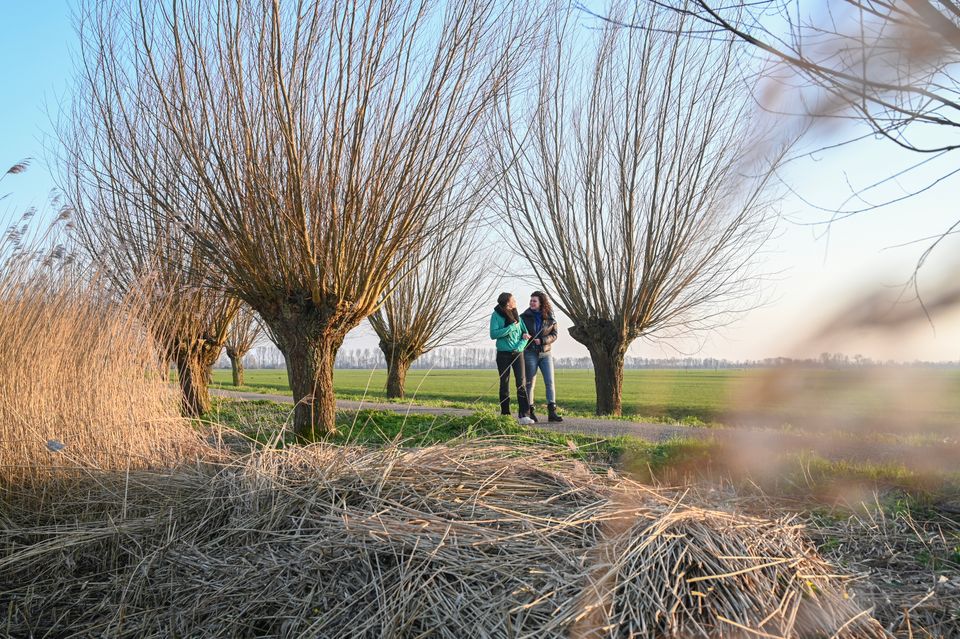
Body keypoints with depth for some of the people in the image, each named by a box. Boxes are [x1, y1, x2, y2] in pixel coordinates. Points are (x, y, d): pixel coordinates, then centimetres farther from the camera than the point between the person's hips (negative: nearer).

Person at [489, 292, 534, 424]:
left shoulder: (517, 316, 7)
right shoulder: (496, 315, -6)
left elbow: (525, 334, 9)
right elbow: (493, 334, -15)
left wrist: (520, 345, -10)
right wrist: (510, 327, -18)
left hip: (518, 353, 2)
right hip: (503, 354, -2)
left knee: (522, 383, -9)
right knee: (504, 384, 6)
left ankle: (524, 415, -11)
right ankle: (505, 414, 17)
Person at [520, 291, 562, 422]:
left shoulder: (550, 318, 5)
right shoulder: (524, 317, 3)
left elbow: (554, 335, 1)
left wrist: (541, 340, -15)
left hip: (545, 353, 1)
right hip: (530, 353, -1)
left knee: (550, 382, -7)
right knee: (530, 383, 2)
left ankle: (552, 412, -8)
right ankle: (530, 411, 10)